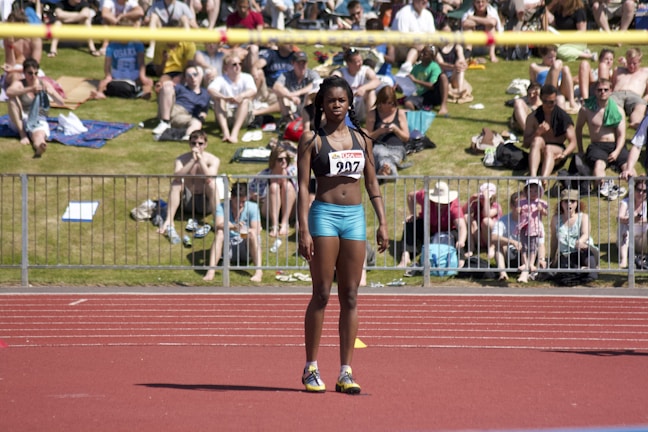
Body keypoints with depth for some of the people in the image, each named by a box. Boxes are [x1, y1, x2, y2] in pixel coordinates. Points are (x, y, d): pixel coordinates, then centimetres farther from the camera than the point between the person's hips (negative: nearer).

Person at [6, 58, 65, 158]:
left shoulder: (44, 84, 5)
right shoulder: (19, 84, -2)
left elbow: (61, 102, 1)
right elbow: (9, 92, -27)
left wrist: (51, 93, -21)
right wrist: (30, 89, -37)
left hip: (39, 120, -1)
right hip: (20, 120, 1)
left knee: (39, 133, -39)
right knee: (13, 98, -27)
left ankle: (39, 147, -78)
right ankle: (22, 133, -25)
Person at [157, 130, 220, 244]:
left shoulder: (213, 160, -7)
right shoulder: (182, 159, -4)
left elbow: (209, 179, -27)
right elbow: (177, 176, -26)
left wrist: (200, 159, -26)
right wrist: (193, 160, -30)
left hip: (205, 202, -1)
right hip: (187, 201, 1)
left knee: (212, 184, -28)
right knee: (176, 183, -24)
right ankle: (168, 222, -33)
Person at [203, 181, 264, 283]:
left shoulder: (252, 207, -5)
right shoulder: (222, 207, -6)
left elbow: (257, 230, -14)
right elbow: (218, 225, -25)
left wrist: (247, 231, -39)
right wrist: (233, 227, -47)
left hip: (246, 247, 0)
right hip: (228, 246, 0)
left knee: (252, 234, -30)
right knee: (220, 233, -28)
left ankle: (258, 271, -43)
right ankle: (211, 271, -43)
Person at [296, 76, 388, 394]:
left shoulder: (361, 140, 12)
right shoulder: (312, 140, 0)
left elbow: (372, 183, 17)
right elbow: (303, 186, -4)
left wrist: (382, 222, 8)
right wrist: (303, 229, -13)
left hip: (355, 216, 4)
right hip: (324, 214, -4)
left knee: (350, 296, 2)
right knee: (322, 294, -5)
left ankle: (346, 372, 4)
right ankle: (311, 368, 2)